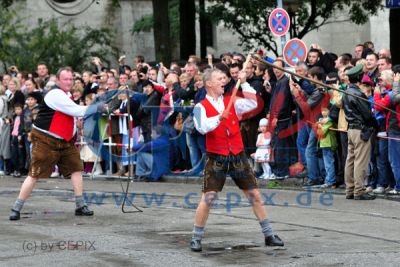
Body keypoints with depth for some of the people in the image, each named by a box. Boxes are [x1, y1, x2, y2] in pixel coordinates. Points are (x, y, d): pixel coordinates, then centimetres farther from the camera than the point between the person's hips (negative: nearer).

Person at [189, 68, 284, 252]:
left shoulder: (231, 102, 11)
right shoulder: (201, 107, -4)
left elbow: (252, 103, 2)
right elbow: (202, 127, -21)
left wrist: (243, 83, -2)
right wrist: (219, 118, -35)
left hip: (237, 156, 4)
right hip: (216, 159, -4)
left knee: (255, 195, 5)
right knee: (207, 198, -9)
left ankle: (269, 235, 15)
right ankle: (196, 239, 4)